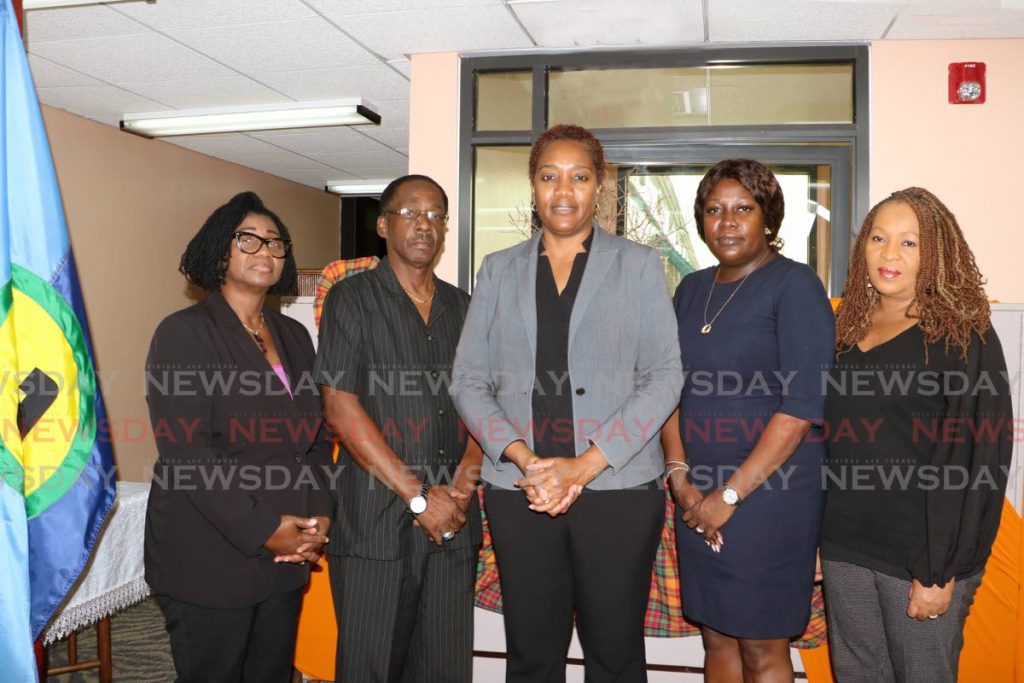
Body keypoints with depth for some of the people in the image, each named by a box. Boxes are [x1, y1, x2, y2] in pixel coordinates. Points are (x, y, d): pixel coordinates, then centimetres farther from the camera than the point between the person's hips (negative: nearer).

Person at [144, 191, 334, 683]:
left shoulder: (294, 336, 12)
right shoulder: (184, 333, -7)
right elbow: (186, 451, -16)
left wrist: (319, 515, -3)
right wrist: (261, 530, -18)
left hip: (286, 558, 6)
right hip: (208, 563, -6)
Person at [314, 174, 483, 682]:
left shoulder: (462, 308, 14)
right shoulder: (352, 299, 0)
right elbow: (340, 409, -9)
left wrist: (463, 484, -6)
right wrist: (419, 497, -11)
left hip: (453, 525, 4)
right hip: (375, 522, -3)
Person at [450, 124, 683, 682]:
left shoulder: (639, 265, 5)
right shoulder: (499, 271, 11)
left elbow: (663, 377, -2)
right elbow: (468, 379, 6)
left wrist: (585, 465, -12)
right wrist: (522, 458, -10)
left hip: (619, 489, -1)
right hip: (519, 491, 2)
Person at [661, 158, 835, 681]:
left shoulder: (795, 286, -8)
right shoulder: (692, 289, 11)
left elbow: (803, 404, -15)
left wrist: (731, 494, -15)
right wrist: (680, 477, -3)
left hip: (769, 493, -5)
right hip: (697, 497, 6)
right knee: (716, 638, 16)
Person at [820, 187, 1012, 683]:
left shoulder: (964, 338, -8)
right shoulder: (848, 330, 9)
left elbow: (977, 460, -12)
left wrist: (940, 571, -15)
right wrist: (825, 534, 8)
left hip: (920, 554, -5)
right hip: (845, 547, 5)